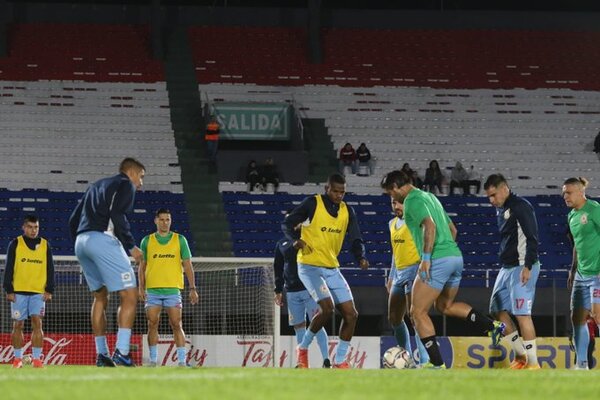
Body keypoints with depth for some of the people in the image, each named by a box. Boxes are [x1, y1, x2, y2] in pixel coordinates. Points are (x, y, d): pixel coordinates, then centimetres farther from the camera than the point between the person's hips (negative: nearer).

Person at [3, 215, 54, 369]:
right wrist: (9, 290, -4)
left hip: (39, 292, 1)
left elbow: (50, 269, 11)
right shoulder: (15, 244, 3)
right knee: (18, 325, 2)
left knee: (37, 323, -9)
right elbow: (9, 268, 3)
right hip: (18, 291, -1)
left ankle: (37, 358, -8)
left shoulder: (45, 245, 9)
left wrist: (49, 290, 4)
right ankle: (18, 358, 10)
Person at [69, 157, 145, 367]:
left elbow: (73, 220, 24)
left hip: (81, 242, 9)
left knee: (100, 297, 18)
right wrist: (131, 246, -8)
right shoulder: (125, 184, 5)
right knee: (129, 294, -9)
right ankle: (121, 352, -21)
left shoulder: (96, 185, 29)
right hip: (103, 239, -9)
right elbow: (117, 216, -13)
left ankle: (101, 355, 15)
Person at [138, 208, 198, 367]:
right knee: (152, 324, -2)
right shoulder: (147, 241, 9)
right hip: (152, 290, 1)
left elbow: (187, 265, 6)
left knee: (176, 325, -6)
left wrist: (192, 288, 0)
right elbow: (142, 266, 11)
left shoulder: (180, 240, 7)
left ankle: (182, 361, -6)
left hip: (173, 289, -1)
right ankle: (153, 361, 3)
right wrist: (141, 288, 0)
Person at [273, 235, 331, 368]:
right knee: (298, 327, 7)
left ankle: (326, 361, -13)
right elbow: (278, 268, 18)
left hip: (310, 289, -4)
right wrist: (278, 291, 14)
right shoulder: (282, 244, 13)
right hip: (292, 291, 4)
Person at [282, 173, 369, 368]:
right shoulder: (312, 204, -8)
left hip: (332, 269, 6)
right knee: (327, 308, -24)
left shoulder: (347, 211, 7)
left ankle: (340, 360, 12)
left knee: (350, 314, 0)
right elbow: (287, 224, -3)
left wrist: (361, 257, -14)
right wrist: (295, 239, -23)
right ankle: (303, 348, -2)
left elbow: (355, 240, 6)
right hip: (310, 266, -6)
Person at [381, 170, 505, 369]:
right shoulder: (429, 197, 23)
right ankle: (492, 326, 16)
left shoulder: (413, 200, -6)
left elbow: (429, 226, -21)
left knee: (418, 312, -1)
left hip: (438, 260, -9)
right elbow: (452, 229, 26)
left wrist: (426, 258, -22)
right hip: (456, 256, 9)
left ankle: (437, 363, -5)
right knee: (445, 306, 28)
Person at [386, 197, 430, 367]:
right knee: (394, 318, 11)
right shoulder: (392, 223, 17)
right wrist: (391, 276, 24)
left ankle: (425, 360, -18)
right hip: (399, 273, 9)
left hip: (414, 271, -9)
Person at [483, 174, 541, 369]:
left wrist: (527, 266, -23)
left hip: (522, 268, -10)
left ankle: (533, 363, -10)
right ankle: (520, 355, 16)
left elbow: (532, 238, -18)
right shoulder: (501, 209, 16)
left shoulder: (521, 206, -12)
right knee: (498, 311, 8)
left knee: (522, 313, -12)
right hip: (507, 268, 10)